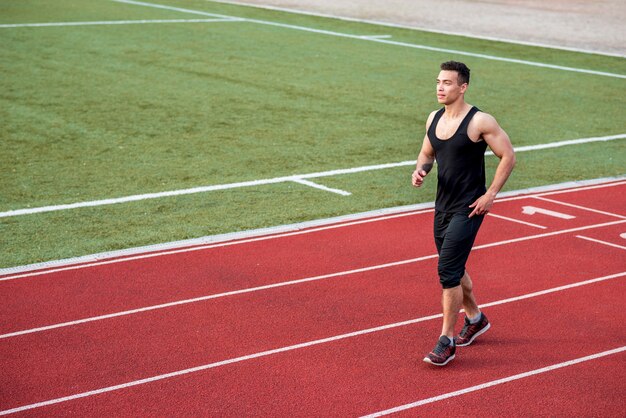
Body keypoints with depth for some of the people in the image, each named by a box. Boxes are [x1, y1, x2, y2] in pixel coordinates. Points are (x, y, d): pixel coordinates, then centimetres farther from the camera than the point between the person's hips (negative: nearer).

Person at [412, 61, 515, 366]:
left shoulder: (479, 121, -14)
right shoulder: (434, 119, 6)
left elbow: (508, 156, -9)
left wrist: (490, 195, -12)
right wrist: (420, 169, -3)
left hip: (468, 210, -8)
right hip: (442, 206, 8)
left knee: (447, 272, -12)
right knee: (453, 270, 19)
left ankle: (446, 342, -2)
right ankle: (475, 318, 43)